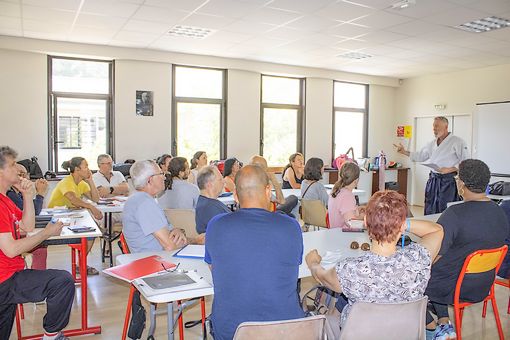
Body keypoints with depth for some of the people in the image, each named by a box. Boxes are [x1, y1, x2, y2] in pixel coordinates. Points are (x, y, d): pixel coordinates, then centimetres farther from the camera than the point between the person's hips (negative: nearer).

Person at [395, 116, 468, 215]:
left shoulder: (457, 142, -8)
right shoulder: (433, 144, 14)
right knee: (430, 212, 11)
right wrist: (404, 152, 11)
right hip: (433, 180, 6)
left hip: (448, 181, -6)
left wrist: (450, 169, -21)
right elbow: (420, 156, 20)